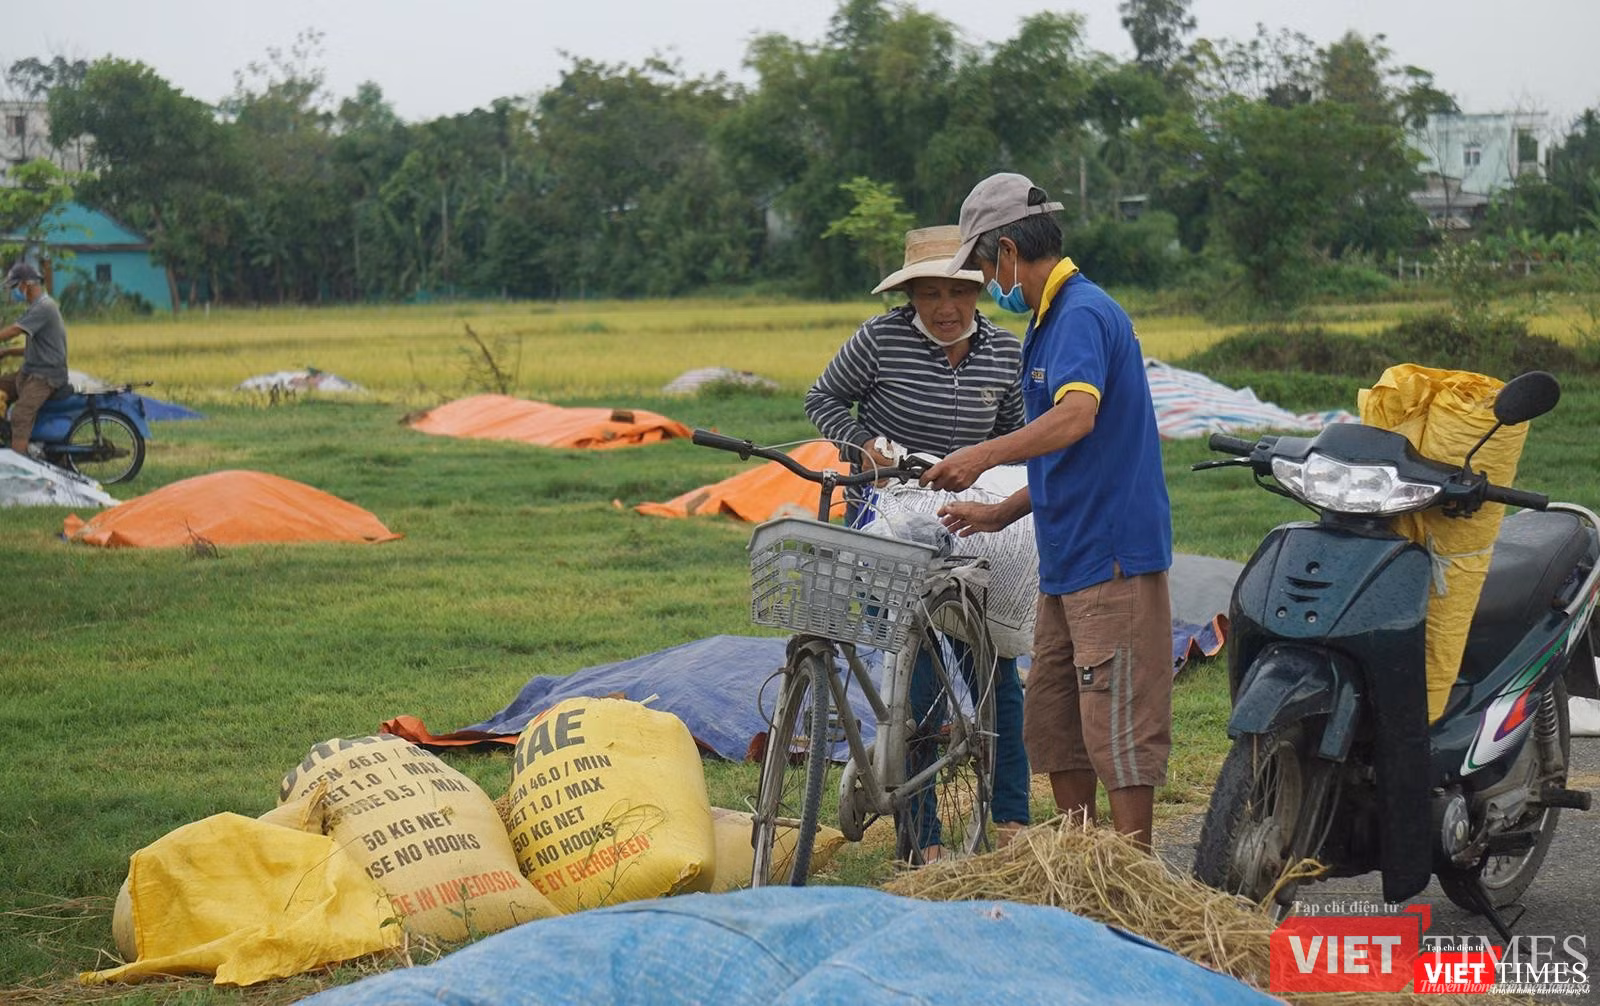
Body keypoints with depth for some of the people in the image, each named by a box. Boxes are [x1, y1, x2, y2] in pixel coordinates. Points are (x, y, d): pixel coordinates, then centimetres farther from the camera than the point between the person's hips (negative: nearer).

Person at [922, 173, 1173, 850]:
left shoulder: (1083, 314, -13)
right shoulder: (1049, 320, 19)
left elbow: (1076, 418, -32)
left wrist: (984, 456, -38)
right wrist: (1001, 514, 22)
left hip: (1115, 560, -11)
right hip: (1065, 563, 11)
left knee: (1118, 726, -8)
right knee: (1053, 725, 13)